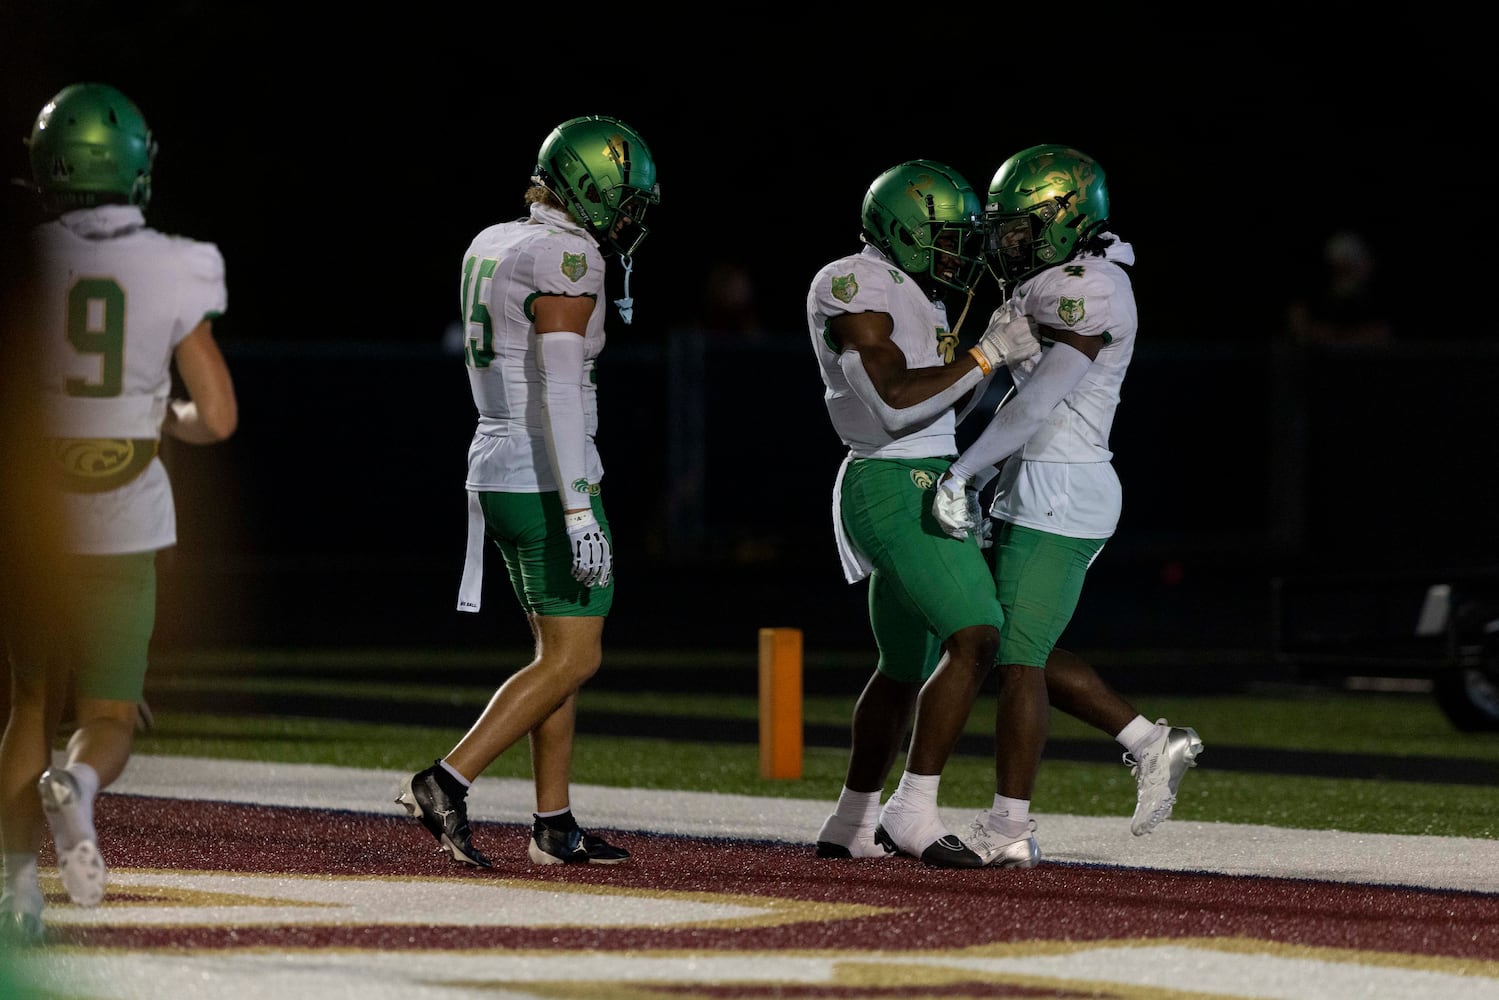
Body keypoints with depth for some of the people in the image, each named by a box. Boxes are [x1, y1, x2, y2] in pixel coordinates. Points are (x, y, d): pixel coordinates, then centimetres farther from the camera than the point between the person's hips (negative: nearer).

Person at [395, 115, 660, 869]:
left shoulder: (490, 248, 12)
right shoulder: (565, 262, -16)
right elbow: (558, 393, -23)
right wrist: (579, 514, -25)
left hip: (496, 468, 9)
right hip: (549, 479, -9)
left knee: (561, 649, 15)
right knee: (573, 658, -4)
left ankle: (554, 826, 15)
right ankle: (446, 783, -13)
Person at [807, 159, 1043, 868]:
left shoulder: (917, 295, 18)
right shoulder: (855, 287, -12)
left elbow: (945, 402, 23)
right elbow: (895, 400, -21)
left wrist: (999, 354, 10)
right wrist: (987, 354, -17)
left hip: (926, 488, 11)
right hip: (894, 487, -11)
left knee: (907, 667, 18)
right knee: (974, 639, -20)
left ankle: (851, 823, 29)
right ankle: (914, 815, -19)